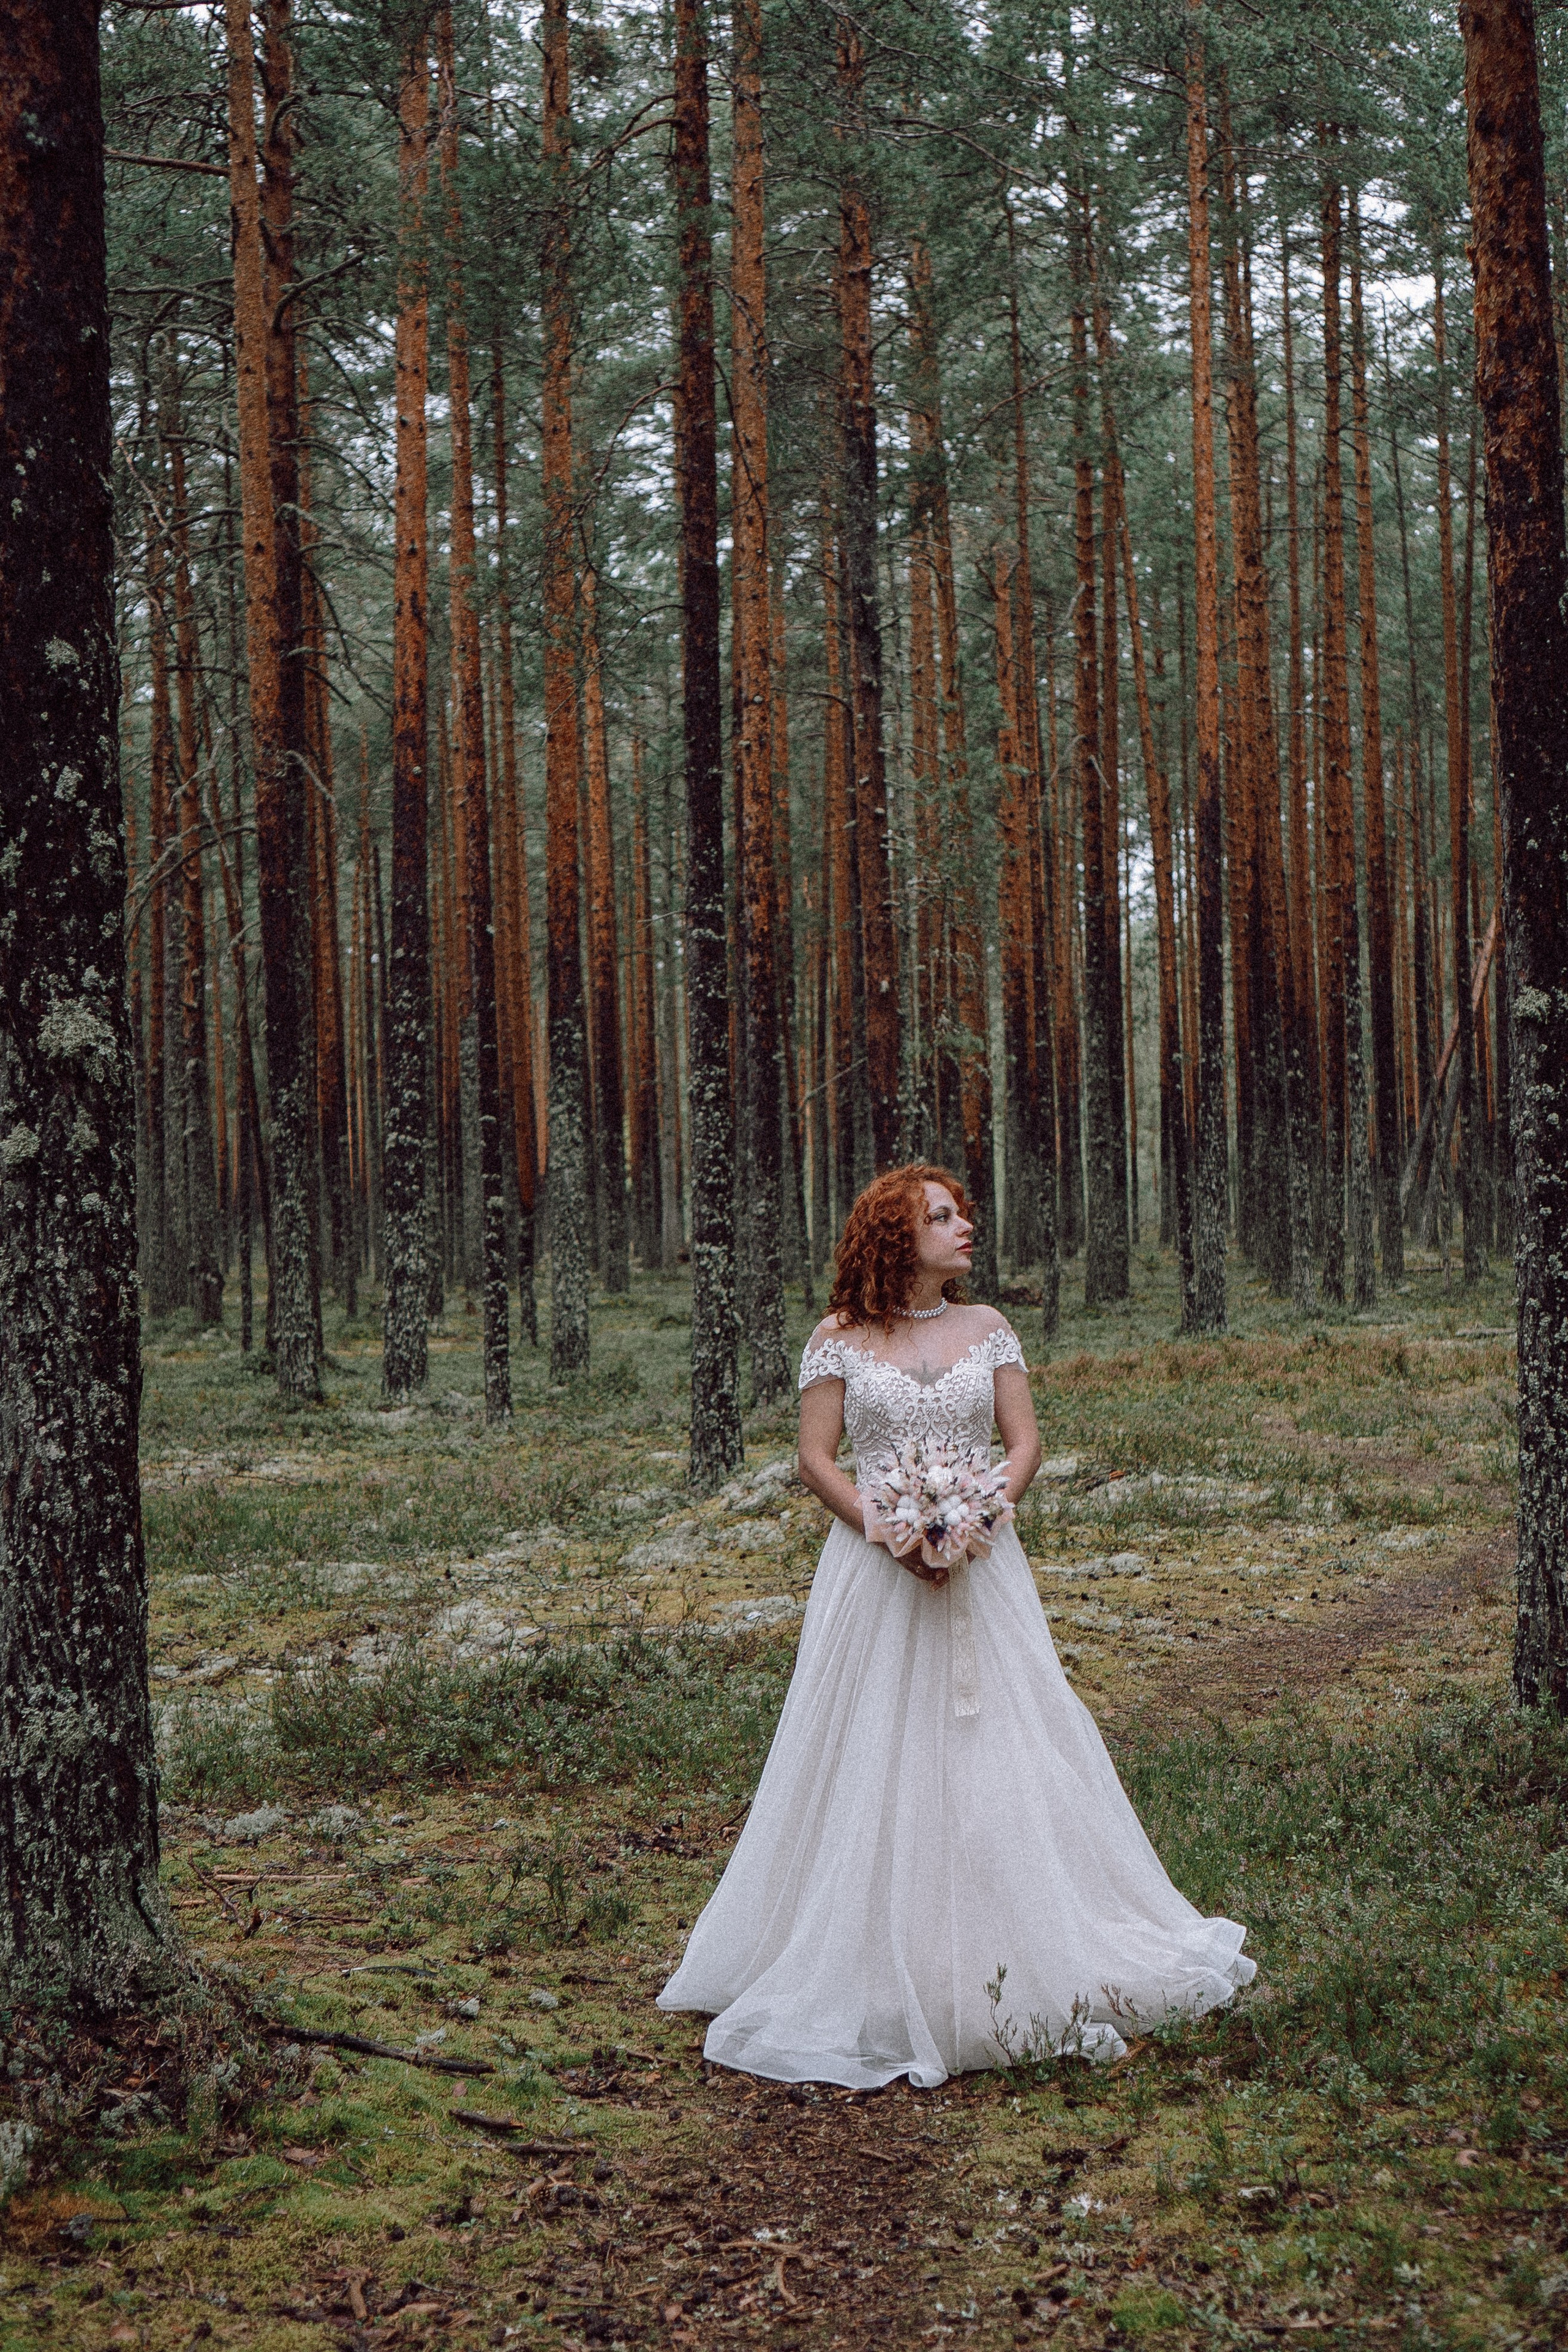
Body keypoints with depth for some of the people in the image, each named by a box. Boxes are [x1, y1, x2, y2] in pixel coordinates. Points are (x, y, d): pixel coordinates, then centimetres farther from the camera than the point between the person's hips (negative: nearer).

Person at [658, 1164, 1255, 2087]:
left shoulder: (988, 1329, 8)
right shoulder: (840, 1340, 1)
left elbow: (1025, 1441, 5)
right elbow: (816, 1459, -2)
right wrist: (885, 1528, -15)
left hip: (979, 1561, 2)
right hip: (874, 1570, -2)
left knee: (999, 1749, 1)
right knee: (875, 1758, -1)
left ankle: (1014, 1963, 11)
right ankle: (881, 1969, 8)